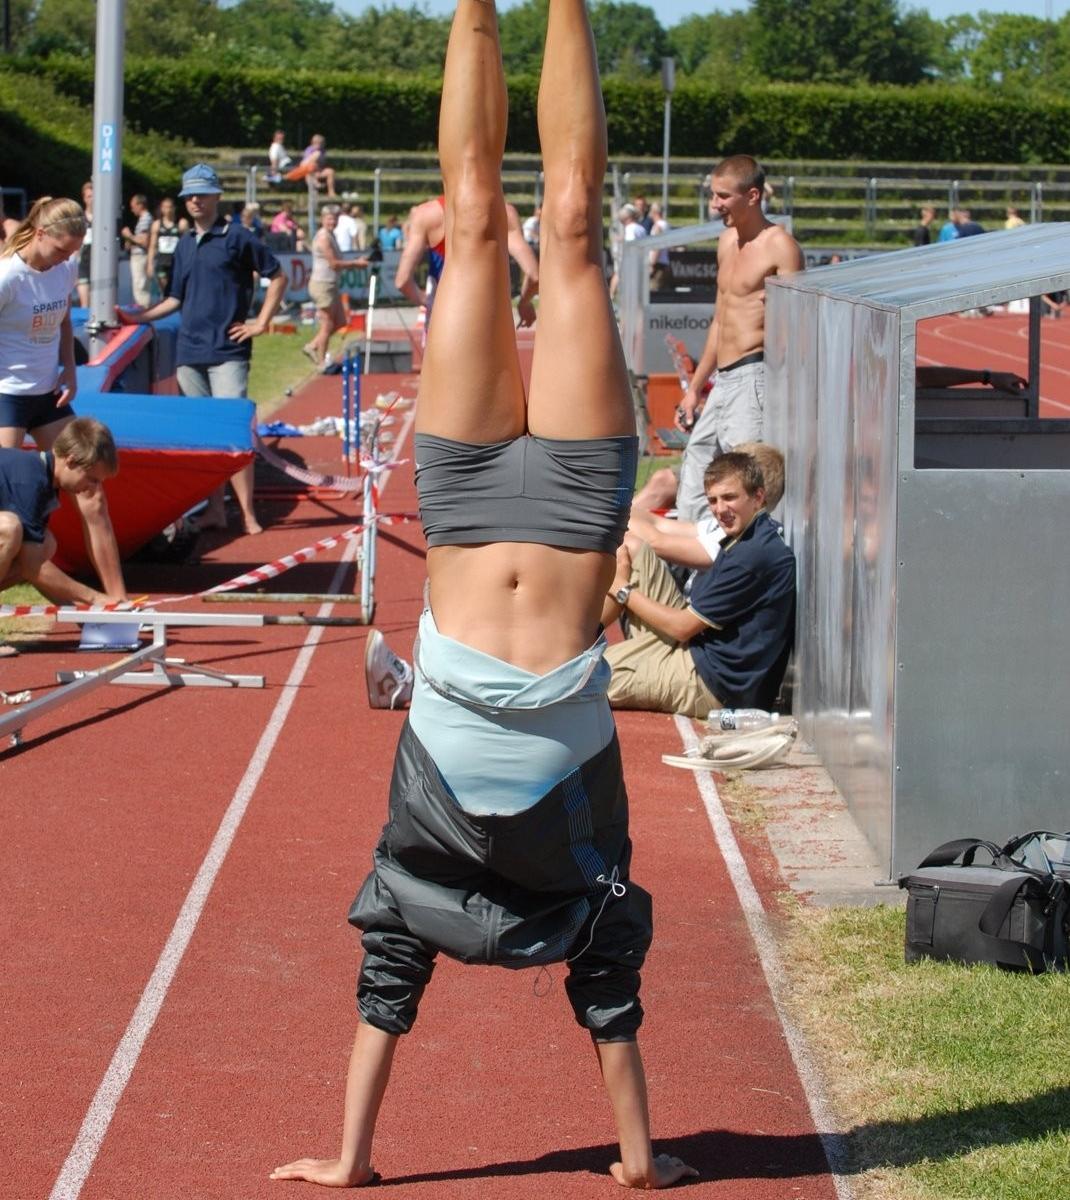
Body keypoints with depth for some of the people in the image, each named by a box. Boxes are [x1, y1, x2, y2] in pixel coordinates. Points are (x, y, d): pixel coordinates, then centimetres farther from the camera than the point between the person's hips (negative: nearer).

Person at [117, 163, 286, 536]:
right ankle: (215, 509, 11)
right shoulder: (184, 244, 16)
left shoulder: (237, 237, -2)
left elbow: (277, 276, 2)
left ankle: (247, 513, -11)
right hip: (189, 351, 6)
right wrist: (138, 318, 12)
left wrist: (261, 323, -3)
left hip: (228, 350, -6)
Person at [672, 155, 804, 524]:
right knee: (690, 499, 8)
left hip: (753, 379, -9)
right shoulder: (727, 241, 17)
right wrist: (694, 389, 25)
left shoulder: (780, 246, -9)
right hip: (723, 382, 9)